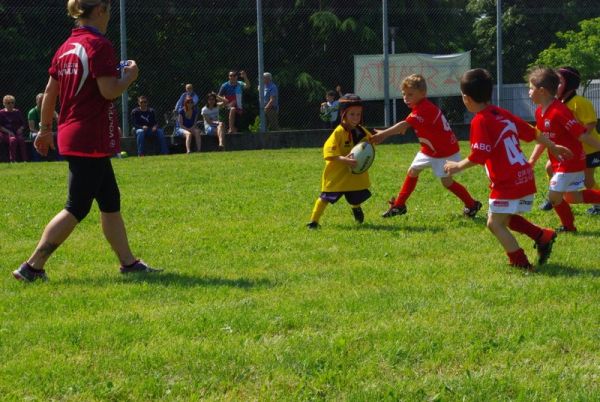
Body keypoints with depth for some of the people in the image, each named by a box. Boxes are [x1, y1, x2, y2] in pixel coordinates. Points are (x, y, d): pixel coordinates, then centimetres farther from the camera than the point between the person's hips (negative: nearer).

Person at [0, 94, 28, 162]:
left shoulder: (17, 112, 14)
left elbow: (23, 124, 17)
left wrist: (20, 129, -5)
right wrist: (8, 132, -15)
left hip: (17, 133, 3)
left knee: (21, 139, -30)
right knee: (13, 139, -35)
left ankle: (25, 160, -37)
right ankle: (12, 160, -38)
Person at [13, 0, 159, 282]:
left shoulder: (66, 47, 11)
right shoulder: (99, 45, -14)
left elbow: (49, 92, 15)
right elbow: (109, 91, -20)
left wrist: (45, 129, 24)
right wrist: (130, 76, -2)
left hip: (70, 136, 9)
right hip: (92, 139, -9)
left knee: (111, 202, 16)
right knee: (76, 208, -4)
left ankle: (128, 262, 24)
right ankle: (32, 267, -6)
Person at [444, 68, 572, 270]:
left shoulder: (480, 121, -13)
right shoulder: (503, 114, 12)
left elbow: (478, 156, -19)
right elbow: (532, 133, 20)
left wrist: (458, 166, -3)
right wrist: (553, 147, 34)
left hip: (506, 183, -9)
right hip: (526, 178, 9)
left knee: (495, 223, -2)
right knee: (507, 218, 23)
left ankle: (521, 263, -4)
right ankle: (543, 237, 16)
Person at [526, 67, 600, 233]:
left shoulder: (559, 112, -26)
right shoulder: (540, 112, 4)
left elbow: (583, 135, -25)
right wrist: (531, 161, 12)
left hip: (570, 162, -9)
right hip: (560, 162, 9)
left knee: (554, 195, -4)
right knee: (572, 197, 16)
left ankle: (568, 226, 16)